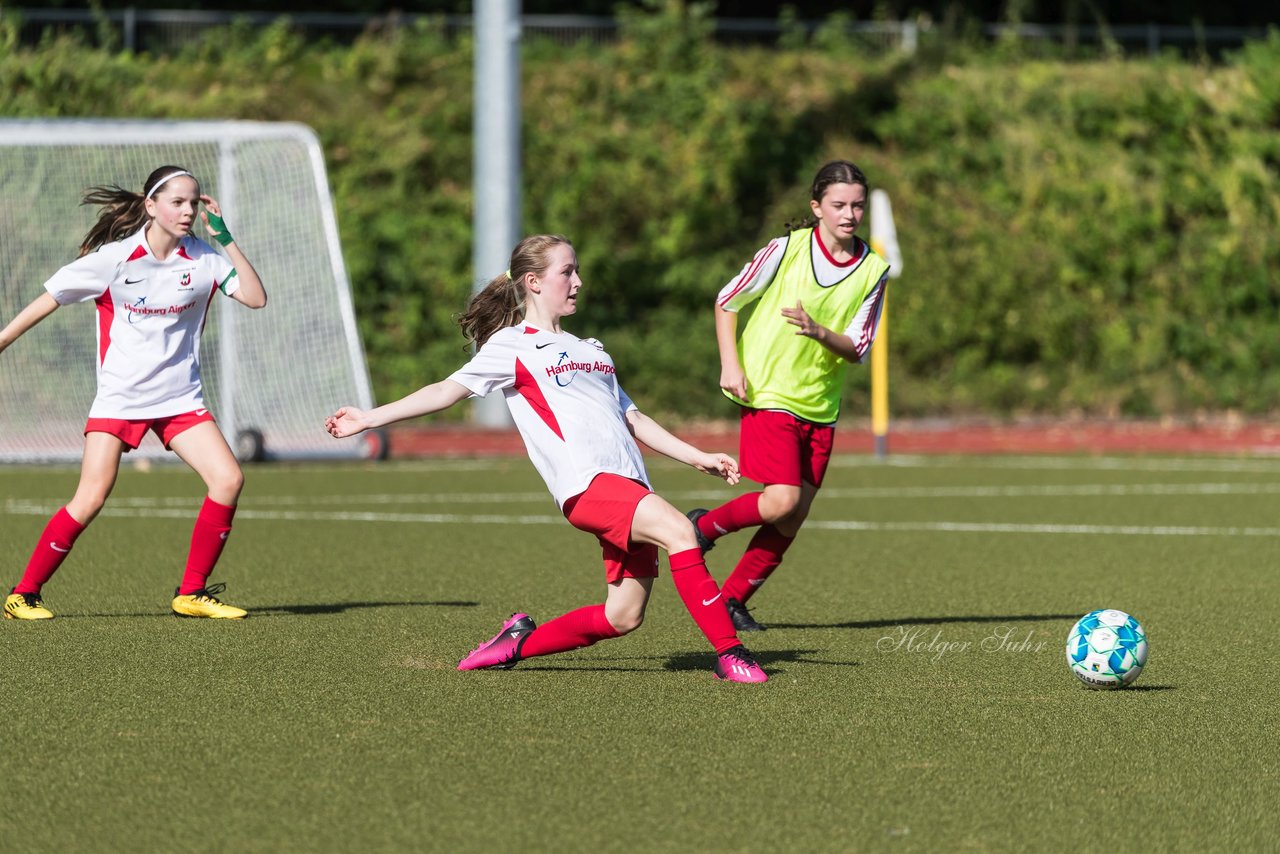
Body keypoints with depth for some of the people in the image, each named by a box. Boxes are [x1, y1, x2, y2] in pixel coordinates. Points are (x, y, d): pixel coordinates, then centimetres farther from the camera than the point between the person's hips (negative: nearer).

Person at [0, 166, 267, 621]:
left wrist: (226, 238, -12)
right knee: (90, 501, -14)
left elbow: (255, 297, -7)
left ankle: (192, 593, 1)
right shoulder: (114, 258, -10)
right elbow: (49, 300, -1)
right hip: (119, 398, -4)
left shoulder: (204, 257, -1)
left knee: (228, 480, -13)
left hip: (180, 399, 4)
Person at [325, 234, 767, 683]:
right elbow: (449, 390, 2)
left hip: (628, 485, 8)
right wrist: (370, 418, -7)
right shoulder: (511, 346, 7)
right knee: (678, 530, -29)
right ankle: (729, 653, -29)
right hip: (586, 482, -8)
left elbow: (632, 418, 33)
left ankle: (521, 642, 19)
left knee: (623, 616, -2)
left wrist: (700, 458, 27)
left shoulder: (590, 350, 30)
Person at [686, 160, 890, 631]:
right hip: (768, 396, -5)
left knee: (792, 521, 3)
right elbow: (726, 301, 0)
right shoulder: (787, 249, -9)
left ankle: (733, 599, 19)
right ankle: (702, 527, 6)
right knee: (782, 500, -20)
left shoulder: (873, 270, 1)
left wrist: (819, 333, -21)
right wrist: (730, 364, -10)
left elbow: (857, 349, 0)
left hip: (820, 408, 5)